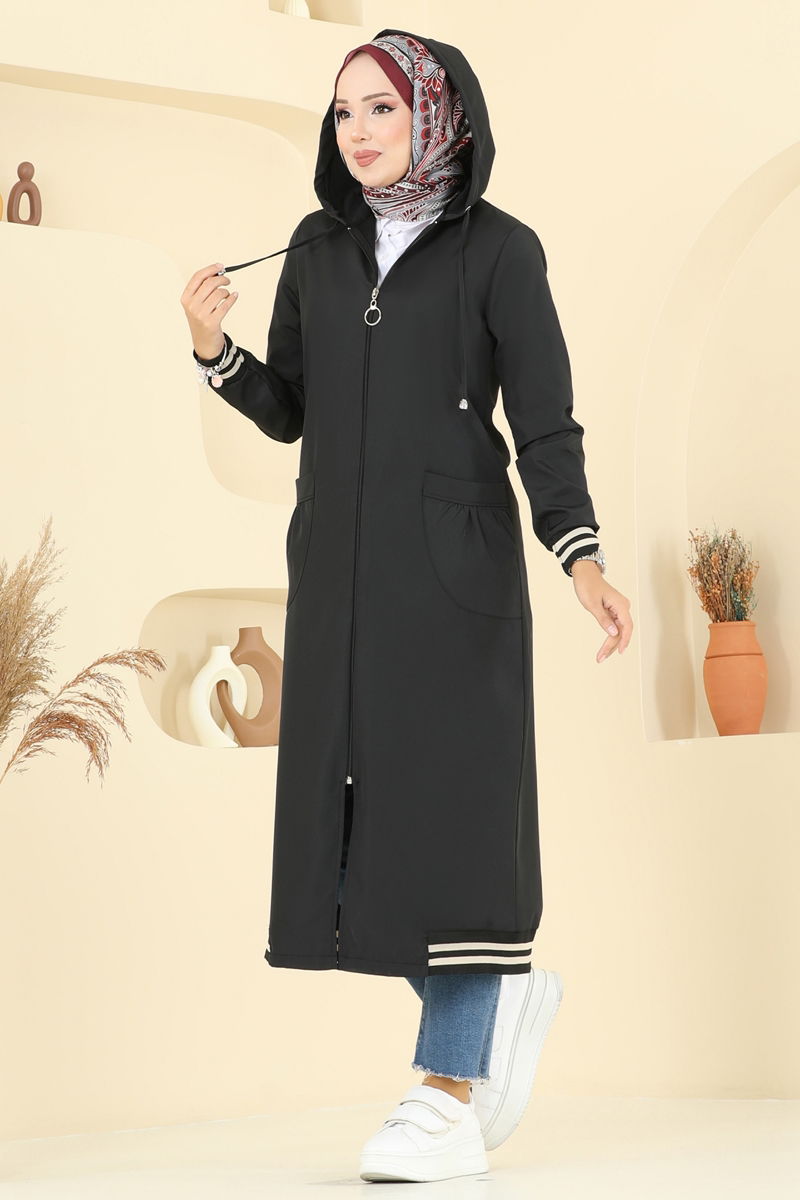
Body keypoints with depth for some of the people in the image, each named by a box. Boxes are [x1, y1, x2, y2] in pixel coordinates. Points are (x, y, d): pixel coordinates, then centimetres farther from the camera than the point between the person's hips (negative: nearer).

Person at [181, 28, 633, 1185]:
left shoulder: (502, 250, -1)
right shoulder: (318, 249, 13)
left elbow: (546, 423, -5)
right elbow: (288, 413, 14)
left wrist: (584, 561, -20)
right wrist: (214, 345, -5)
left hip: (453, 557, -5)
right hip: (338, 562, 5)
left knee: (450, 802, -10)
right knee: (366, 814, 3)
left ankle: (447, 1102, -8)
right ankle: (504, 995, 26)